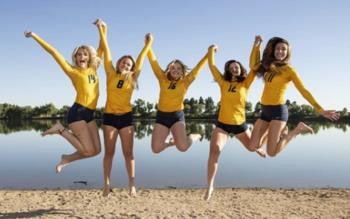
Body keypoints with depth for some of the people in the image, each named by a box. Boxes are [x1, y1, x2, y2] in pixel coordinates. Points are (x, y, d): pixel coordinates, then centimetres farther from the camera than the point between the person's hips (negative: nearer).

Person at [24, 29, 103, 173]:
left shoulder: (93, 69, 14)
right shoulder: (72, 71, 1)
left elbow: (101, 50, 23)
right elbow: (53, 52, -1)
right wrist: (35, 36, 0)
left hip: (90, 114, 6)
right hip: (77, 112, -6)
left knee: (96, 150, 4)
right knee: (88, 150, -11)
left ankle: (66, 159, 23)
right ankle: (61, 130, 6)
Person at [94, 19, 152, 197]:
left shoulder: (132, 79, 6)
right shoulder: (111, 75, 4)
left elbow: (140, 60, 8)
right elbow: (106, 53, 0)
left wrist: (148, 44, 11)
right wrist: (102, 32, -2)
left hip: (126, 117, 1)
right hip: (110, 117, -1)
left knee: (128, 152, 3)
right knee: (109, 152, 4)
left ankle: (132, 184, 7)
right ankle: (106, 184, 9)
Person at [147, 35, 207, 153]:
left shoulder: (185, 82, 2)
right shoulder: (163, 79, 5)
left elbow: (198, 68, 3)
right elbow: (154, 62, 4)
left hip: (177, 116, -2)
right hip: (161, 116, 2)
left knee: (182, 147, -19)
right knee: (156, 149, -8)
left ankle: (193, 136, 17)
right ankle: (171, 142, 27)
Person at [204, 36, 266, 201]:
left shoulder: (245, 84, 0)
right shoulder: (223, 83, 2)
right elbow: (212, 66, 3)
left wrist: (256, 46, -13)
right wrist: (211, 51, 9)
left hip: (239, 124, 1)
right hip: (222, 124, 0)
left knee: (252, 147, 18)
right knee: (214, 151, -20)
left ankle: (258, 148, 61)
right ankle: (210, 186, -9)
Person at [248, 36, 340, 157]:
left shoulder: (288, 69, -4)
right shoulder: (269, 66, 13)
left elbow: (303, 90, -9)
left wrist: (320, 110, -17)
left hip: (278, 110, -6)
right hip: (265, 111, 6)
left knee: (271, 152, -13)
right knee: (253, 145, 0)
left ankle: (297, 129, 7)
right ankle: (281, 130, 20)